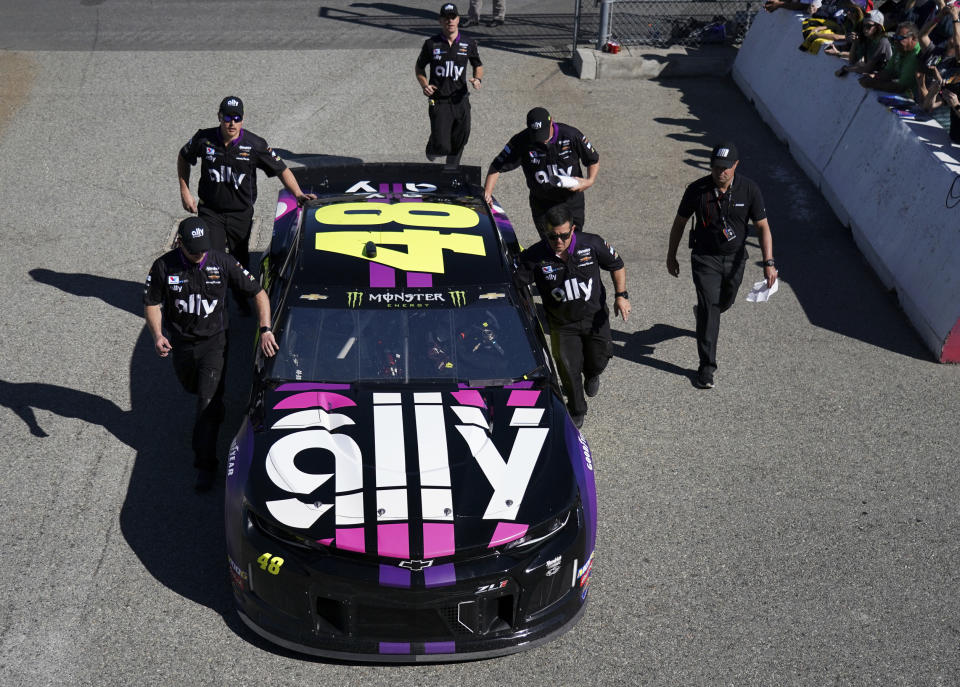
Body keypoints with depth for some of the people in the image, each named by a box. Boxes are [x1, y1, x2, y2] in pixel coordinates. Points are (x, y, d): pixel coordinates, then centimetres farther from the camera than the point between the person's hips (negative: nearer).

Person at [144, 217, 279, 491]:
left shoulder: (223, 263, -14)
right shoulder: (163, 266, -12)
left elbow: (259, 293, -8)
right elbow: (152, 303, -2)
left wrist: (265, 330, -19)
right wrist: (157, 335, -20)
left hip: (213, 341, -3)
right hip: (181, 342, 3)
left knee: (208, 403, -10)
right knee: (191, 387, 25)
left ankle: (205, 465, -5)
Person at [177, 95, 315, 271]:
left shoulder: (255, 145, -10)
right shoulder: (204, 139, -7)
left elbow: (281, 170, -4)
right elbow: (183, 158, 12)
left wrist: (298, 194, -18)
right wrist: (185, 192, 7)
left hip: (241, 214, 0)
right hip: (210, 212, 0)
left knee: (240, 260, 10)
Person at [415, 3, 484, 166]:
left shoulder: (469, 43, 5)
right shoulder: (431, 44, -1)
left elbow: (478, 65, 18)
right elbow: (419, 68, 11)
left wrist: (478, 79, -4)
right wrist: (424, 86, -8)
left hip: (461, 101, 3)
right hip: (439, 102, -2)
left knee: (458, 144, 9)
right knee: (442, 146, -10)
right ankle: (432, 148, 27)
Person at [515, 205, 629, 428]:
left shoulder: (592, 244, -16)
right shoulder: (534, 256, -21)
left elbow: (617, 266, 0)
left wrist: (621, 295, -9)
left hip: (595, 317, 1)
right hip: (562, 324, -1)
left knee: (598, 360, 15)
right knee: (569, 370, 2)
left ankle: (592, 375, 55)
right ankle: (577, 412, 28)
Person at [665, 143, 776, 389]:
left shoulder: (749, 189, -12)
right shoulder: (697, 190, -14)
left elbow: (763, 227, -8)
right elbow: (679, 223, -1)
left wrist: (769, 262, -17)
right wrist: (671, 256, 5)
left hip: (735, 258, 3)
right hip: (705, 258, -2)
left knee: (725, 303, 20)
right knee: (709, 309, -10)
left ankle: (703, 313, 57)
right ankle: (707, 366, -4)